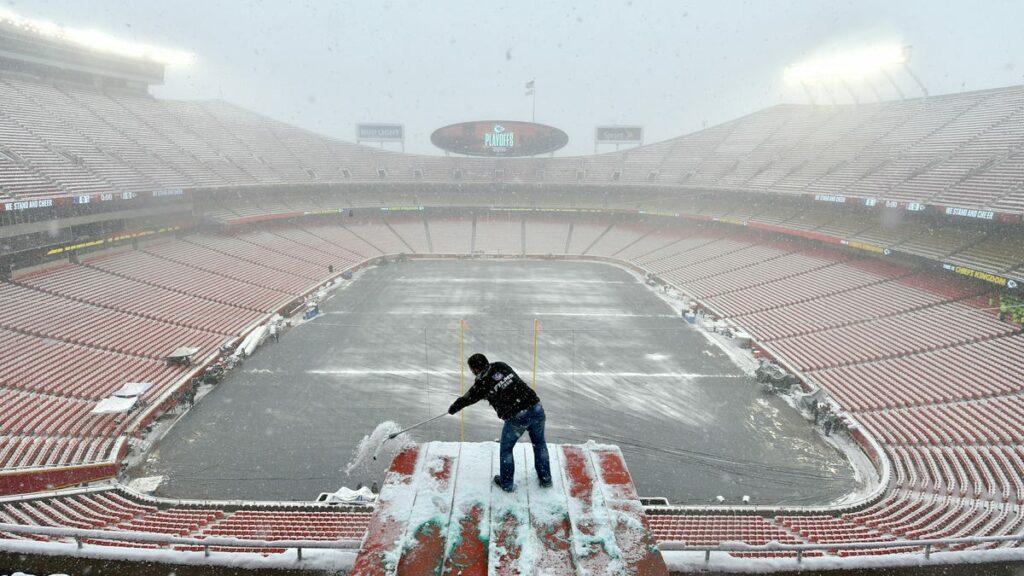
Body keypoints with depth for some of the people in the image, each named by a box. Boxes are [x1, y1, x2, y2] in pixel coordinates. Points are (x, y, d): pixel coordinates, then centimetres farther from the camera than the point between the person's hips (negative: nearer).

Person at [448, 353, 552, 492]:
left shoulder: (482, 383, -2)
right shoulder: (502, 366, 11)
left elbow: (468, 398, 15)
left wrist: (453, 408, 35)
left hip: (517, 417, -5)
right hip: (536, 408, 5)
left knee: (506, 449, 19)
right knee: (539, 444, 24)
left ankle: (506, 483, 31)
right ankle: (545, 479, 33)